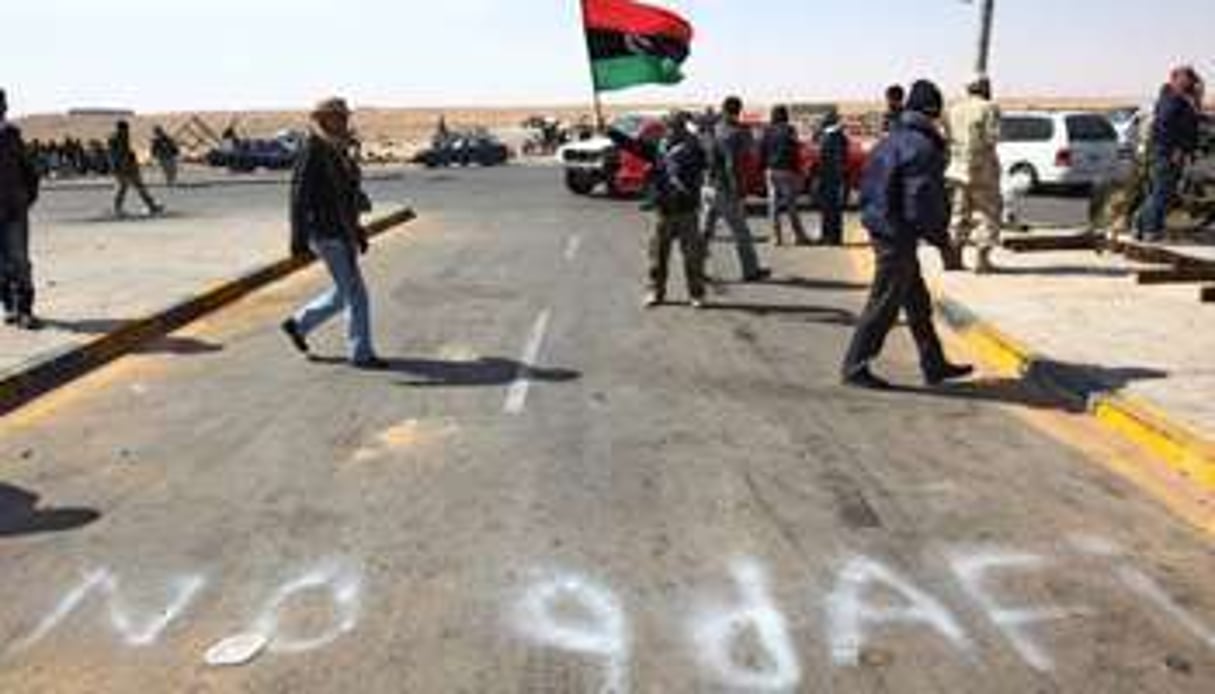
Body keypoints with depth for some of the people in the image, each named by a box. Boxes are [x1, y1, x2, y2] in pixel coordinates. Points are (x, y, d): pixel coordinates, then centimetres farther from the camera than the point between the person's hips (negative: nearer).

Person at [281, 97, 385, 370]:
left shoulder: (337, 152, 14)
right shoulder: (312, 152, -14)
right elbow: (299, 196, -18)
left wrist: (356, 230, 21)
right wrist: (299, 237, -23)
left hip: (341, 232, 9)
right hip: (326, 234, -9)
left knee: (344, 293, 16)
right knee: (356, 294, -6)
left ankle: (298, 324, 31)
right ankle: (361, 354, 5)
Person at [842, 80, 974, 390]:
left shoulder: (892, 140, 12)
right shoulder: (922, 147, -16)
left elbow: (868, 186, 17)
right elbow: (923, 200, -21)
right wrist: (939, 235, -9)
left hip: (882, 228, 10)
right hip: (899, 236, -10)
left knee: (917, 302, 16)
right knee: (885, 303, -2)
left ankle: (935, 365, 25)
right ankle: (855, 367, 4)